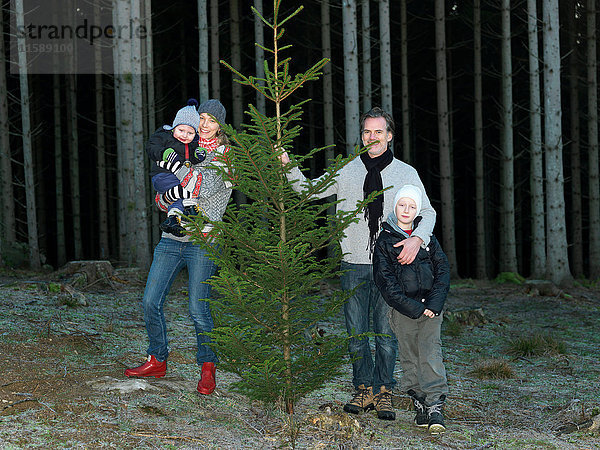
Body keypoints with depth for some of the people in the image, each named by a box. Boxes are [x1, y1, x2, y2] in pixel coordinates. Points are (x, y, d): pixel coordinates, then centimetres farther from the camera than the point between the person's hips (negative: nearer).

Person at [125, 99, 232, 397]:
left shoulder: (225, 157, 3)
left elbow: (211, 190, -12)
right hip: (171, 238, 5)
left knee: (198, 309, -9)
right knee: (151, 302, 1)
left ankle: (208, 367, 8)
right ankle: (157, 361, 17)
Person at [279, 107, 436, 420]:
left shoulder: (406, 174, 4)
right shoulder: (346, 172, 8)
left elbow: (427, 212, 1)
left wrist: (417, 238, -19)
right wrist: (288, 165, -4)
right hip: (353, 265, 2)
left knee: (386, 331, 0)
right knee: (356, 331, 5)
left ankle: (384, 393, 10)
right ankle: (364, 389, 17)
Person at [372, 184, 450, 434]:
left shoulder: (427, 237, 8)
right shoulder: (384, 241, 0)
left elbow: (443, 270, 6)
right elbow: (385, 282, -6)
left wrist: (434, 304, -8)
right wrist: (414, 308, -12)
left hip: (431, 307, 1)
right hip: (403, 310, -1)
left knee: (431, 354, -10)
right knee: (410, 359, 4)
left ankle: (435, 407, -13)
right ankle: (420, 405, 13)